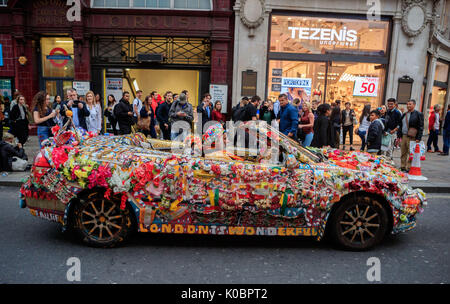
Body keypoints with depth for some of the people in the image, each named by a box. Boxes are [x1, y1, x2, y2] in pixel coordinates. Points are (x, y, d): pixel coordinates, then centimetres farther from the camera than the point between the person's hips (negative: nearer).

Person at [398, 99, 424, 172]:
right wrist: (399, 136, 14)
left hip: (412, 137, -6)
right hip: (403, 136, 6)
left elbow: (420, 127, -6)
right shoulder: (404, 114, 17)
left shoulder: (418, 114, -2)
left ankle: (408, 168, 2)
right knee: (403, 153, 9)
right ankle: (402, 167, 16)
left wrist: (418, 138, -13)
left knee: (410, 154, -4)